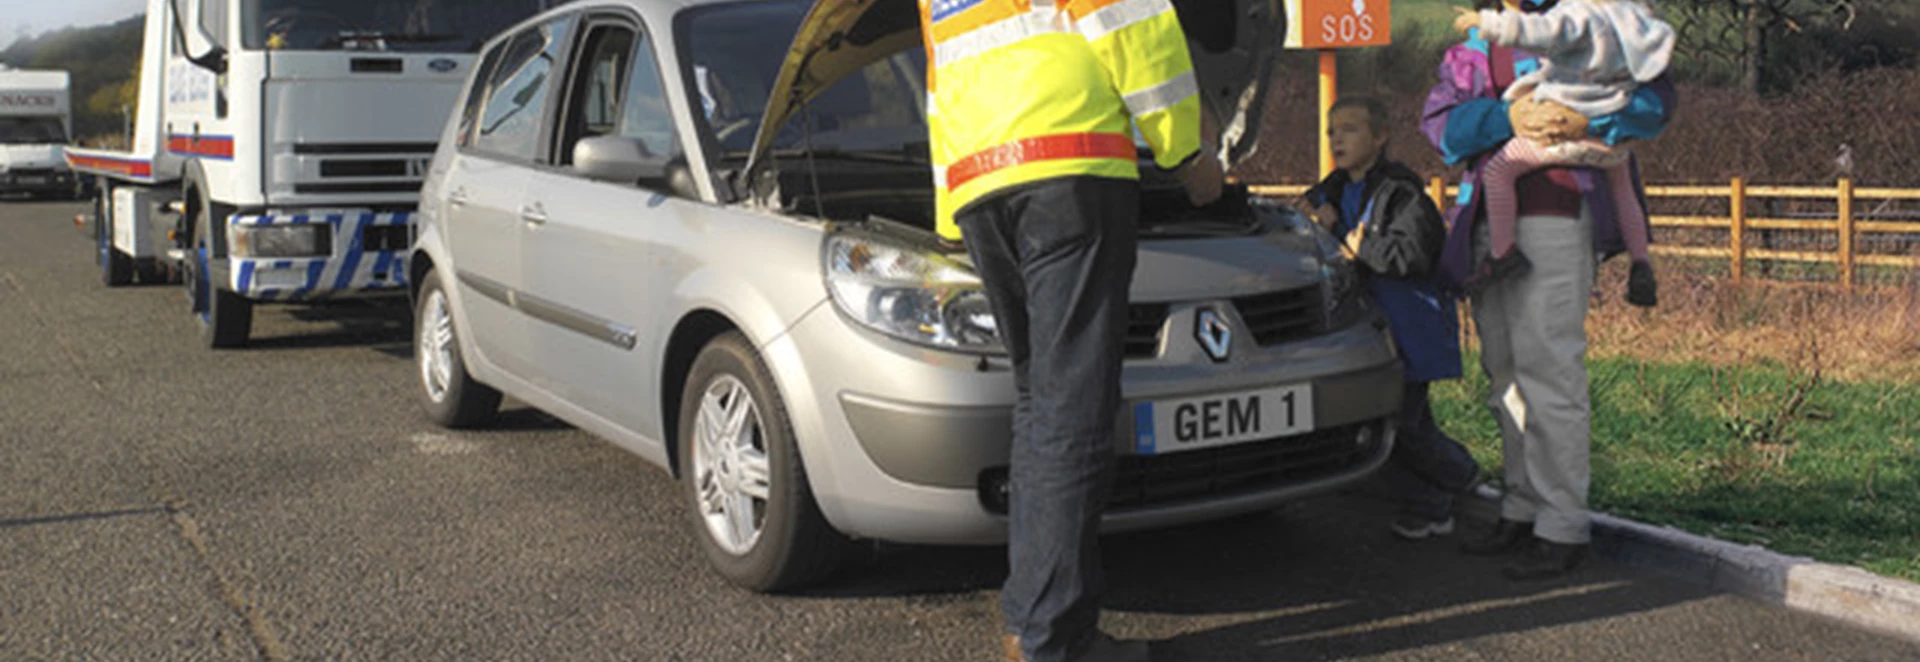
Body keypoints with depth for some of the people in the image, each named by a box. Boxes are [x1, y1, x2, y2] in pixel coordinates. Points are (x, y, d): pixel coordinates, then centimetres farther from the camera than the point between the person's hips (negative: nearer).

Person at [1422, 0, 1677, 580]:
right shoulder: (1469, 48, 18)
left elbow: (1655, 97, -1)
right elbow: (1439, 122, 2)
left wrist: (1585, 120, -19)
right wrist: (1507, 119, -17)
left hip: (1553, 217, -6)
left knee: (1549, 369, -9)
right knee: (1505, 373, 10)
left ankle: (1562, 529, -5)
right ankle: (1522, 512, 20)